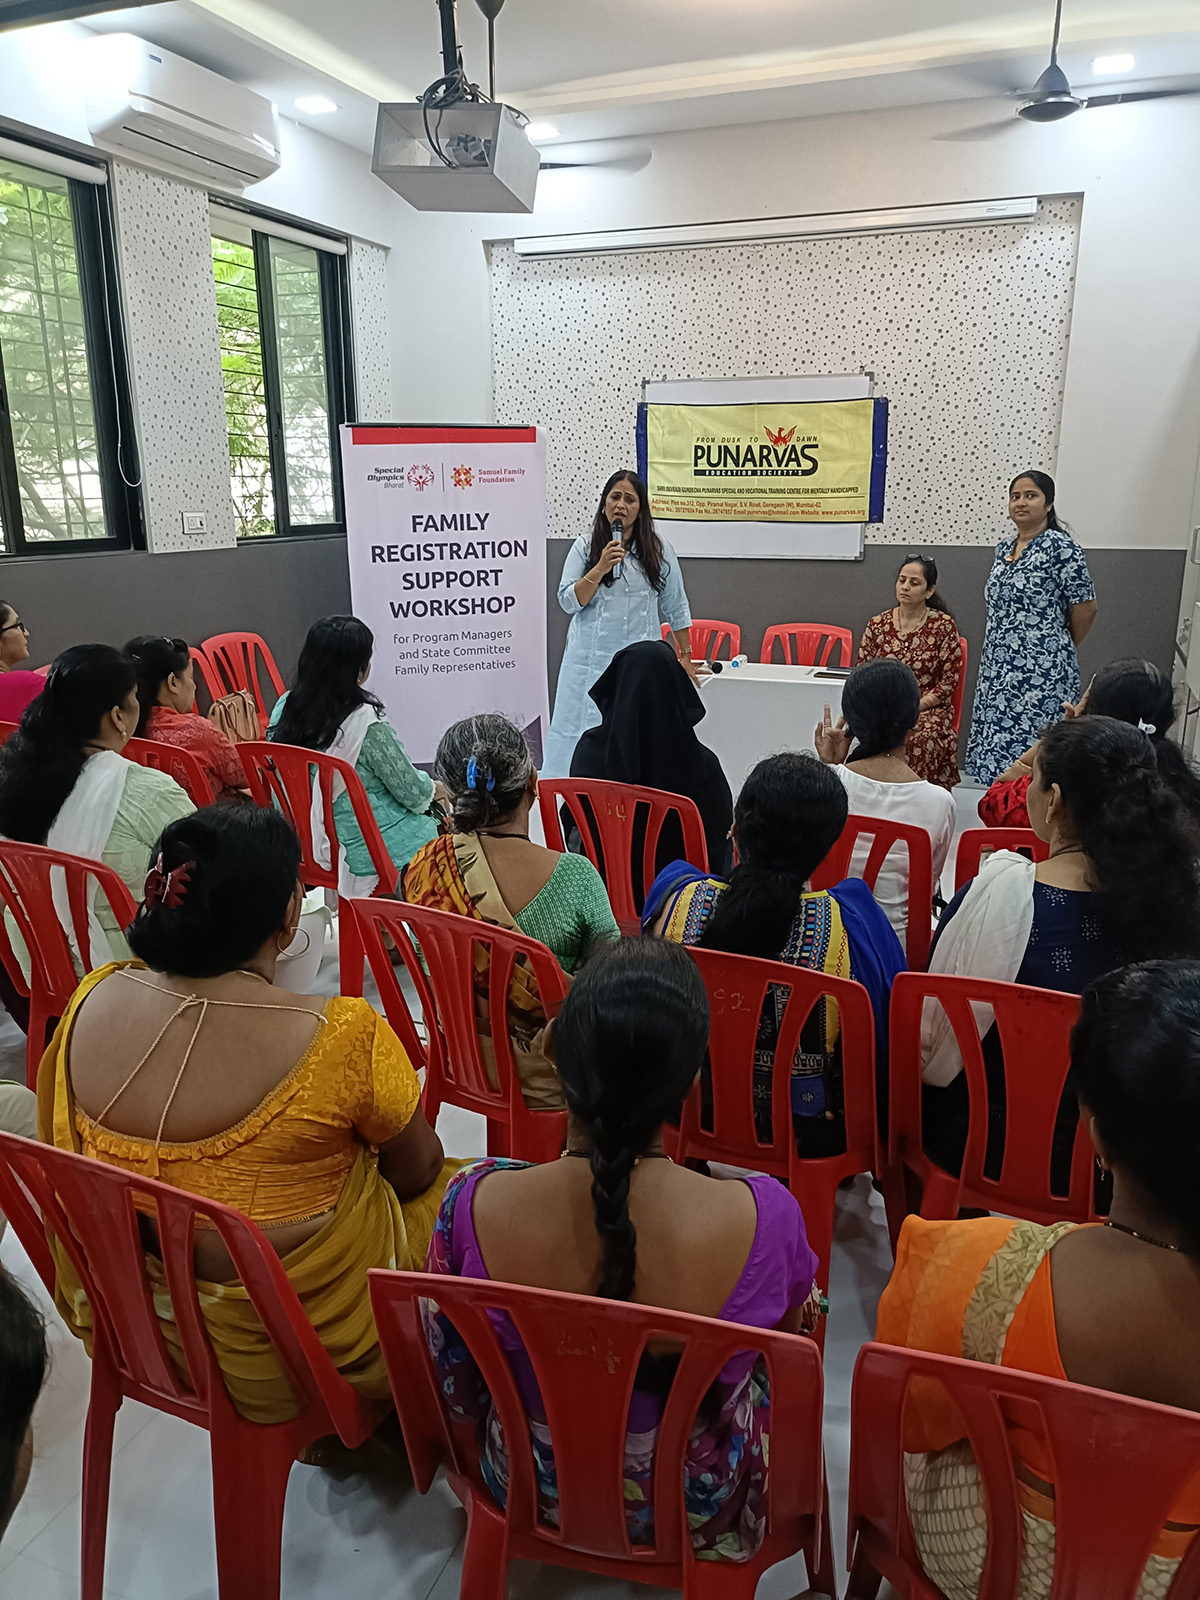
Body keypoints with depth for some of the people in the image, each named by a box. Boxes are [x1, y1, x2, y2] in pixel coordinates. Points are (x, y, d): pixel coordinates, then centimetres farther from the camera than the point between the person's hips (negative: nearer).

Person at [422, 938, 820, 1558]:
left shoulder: (474, 1205, -32)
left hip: (534, 1488, 2)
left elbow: (454, 1392, -12)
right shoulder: (764, 1218, -35)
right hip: (692, 1507, -1)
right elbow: (794, 1335, -9)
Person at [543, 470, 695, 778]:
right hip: (590, 659, 1)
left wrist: (686, 657, 12)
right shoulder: (585, 546, 4)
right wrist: (600, 569, -14)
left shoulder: (659, 551, 5)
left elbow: (676, 608, 11)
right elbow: (568, 602, -3)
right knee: (584, 736, 1)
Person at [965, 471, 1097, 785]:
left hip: (1041, 671, -7)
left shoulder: (1061, 548, -10)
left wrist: (1061, 647, 6)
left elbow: (1085, 608, -7)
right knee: (995, 739, 8)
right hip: (999, 667, 7)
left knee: (1030, 744, -7)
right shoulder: (1004, 547, 12)